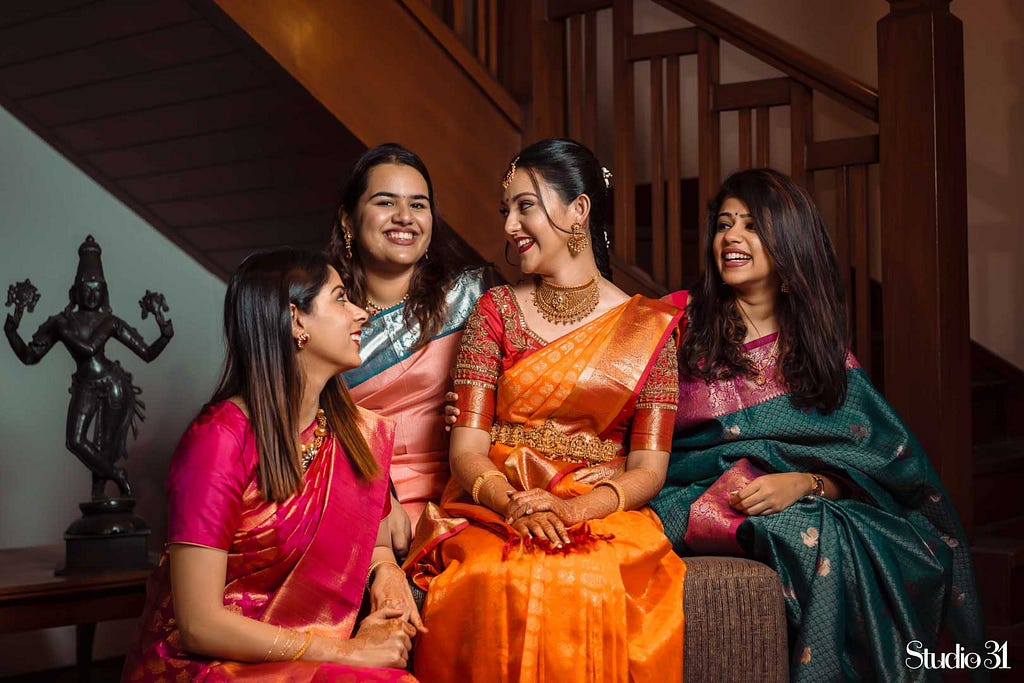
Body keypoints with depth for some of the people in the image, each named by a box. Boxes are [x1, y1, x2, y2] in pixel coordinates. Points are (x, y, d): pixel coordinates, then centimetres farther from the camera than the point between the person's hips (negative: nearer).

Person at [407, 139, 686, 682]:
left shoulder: (647, 326, 7)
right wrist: (513, 504, -18)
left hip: (603, 514, 0)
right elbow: (466, 449, 2)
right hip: (494, 510, 1)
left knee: (593, 588, -35)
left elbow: (648, 470, 2)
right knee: (492, 587, -34)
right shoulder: (496, 310, 10)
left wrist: (572, 508, -16)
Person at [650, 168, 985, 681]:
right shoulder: (682, 321, 8)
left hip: (806, 509, 2)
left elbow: (872, 466, 4)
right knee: (810, 535, -30)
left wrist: (804, 484, -15)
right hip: (694, 503, -2)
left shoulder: (823, 348, 12)